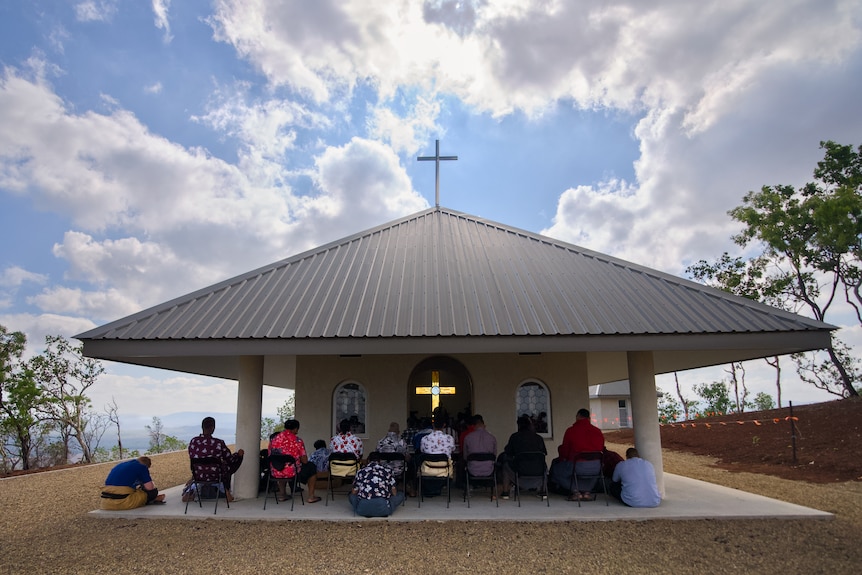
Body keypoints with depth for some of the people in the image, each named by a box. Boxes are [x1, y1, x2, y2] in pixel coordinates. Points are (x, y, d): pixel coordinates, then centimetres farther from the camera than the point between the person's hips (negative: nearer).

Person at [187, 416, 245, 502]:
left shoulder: (193, 441, -11)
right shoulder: (219, 443, -21)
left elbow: (191, 458, 5)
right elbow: (230, 459, -7)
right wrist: (238, 454, 13)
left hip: (198, 476, 4)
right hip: (216, 476, -4)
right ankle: (226, 491, 38)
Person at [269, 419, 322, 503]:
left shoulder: (273, 439, 1)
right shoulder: (298, 441, -10)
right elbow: (304, 461, -6)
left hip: (275, 474, 5)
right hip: (292, 473, -4)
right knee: (312, 467, 22)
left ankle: (282, 494, 40)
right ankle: (311, 497, 23)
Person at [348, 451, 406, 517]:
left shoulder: (361, 471, 14)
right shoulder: (387, 470, 12)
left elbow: (354, 492, 19)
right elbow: (394, 491, 17)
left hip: (363, 509, 1)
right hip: (382, 509, 0)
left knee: (351, 495, 31)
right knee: (401, 495, 23)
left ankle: (367, 512, 13)